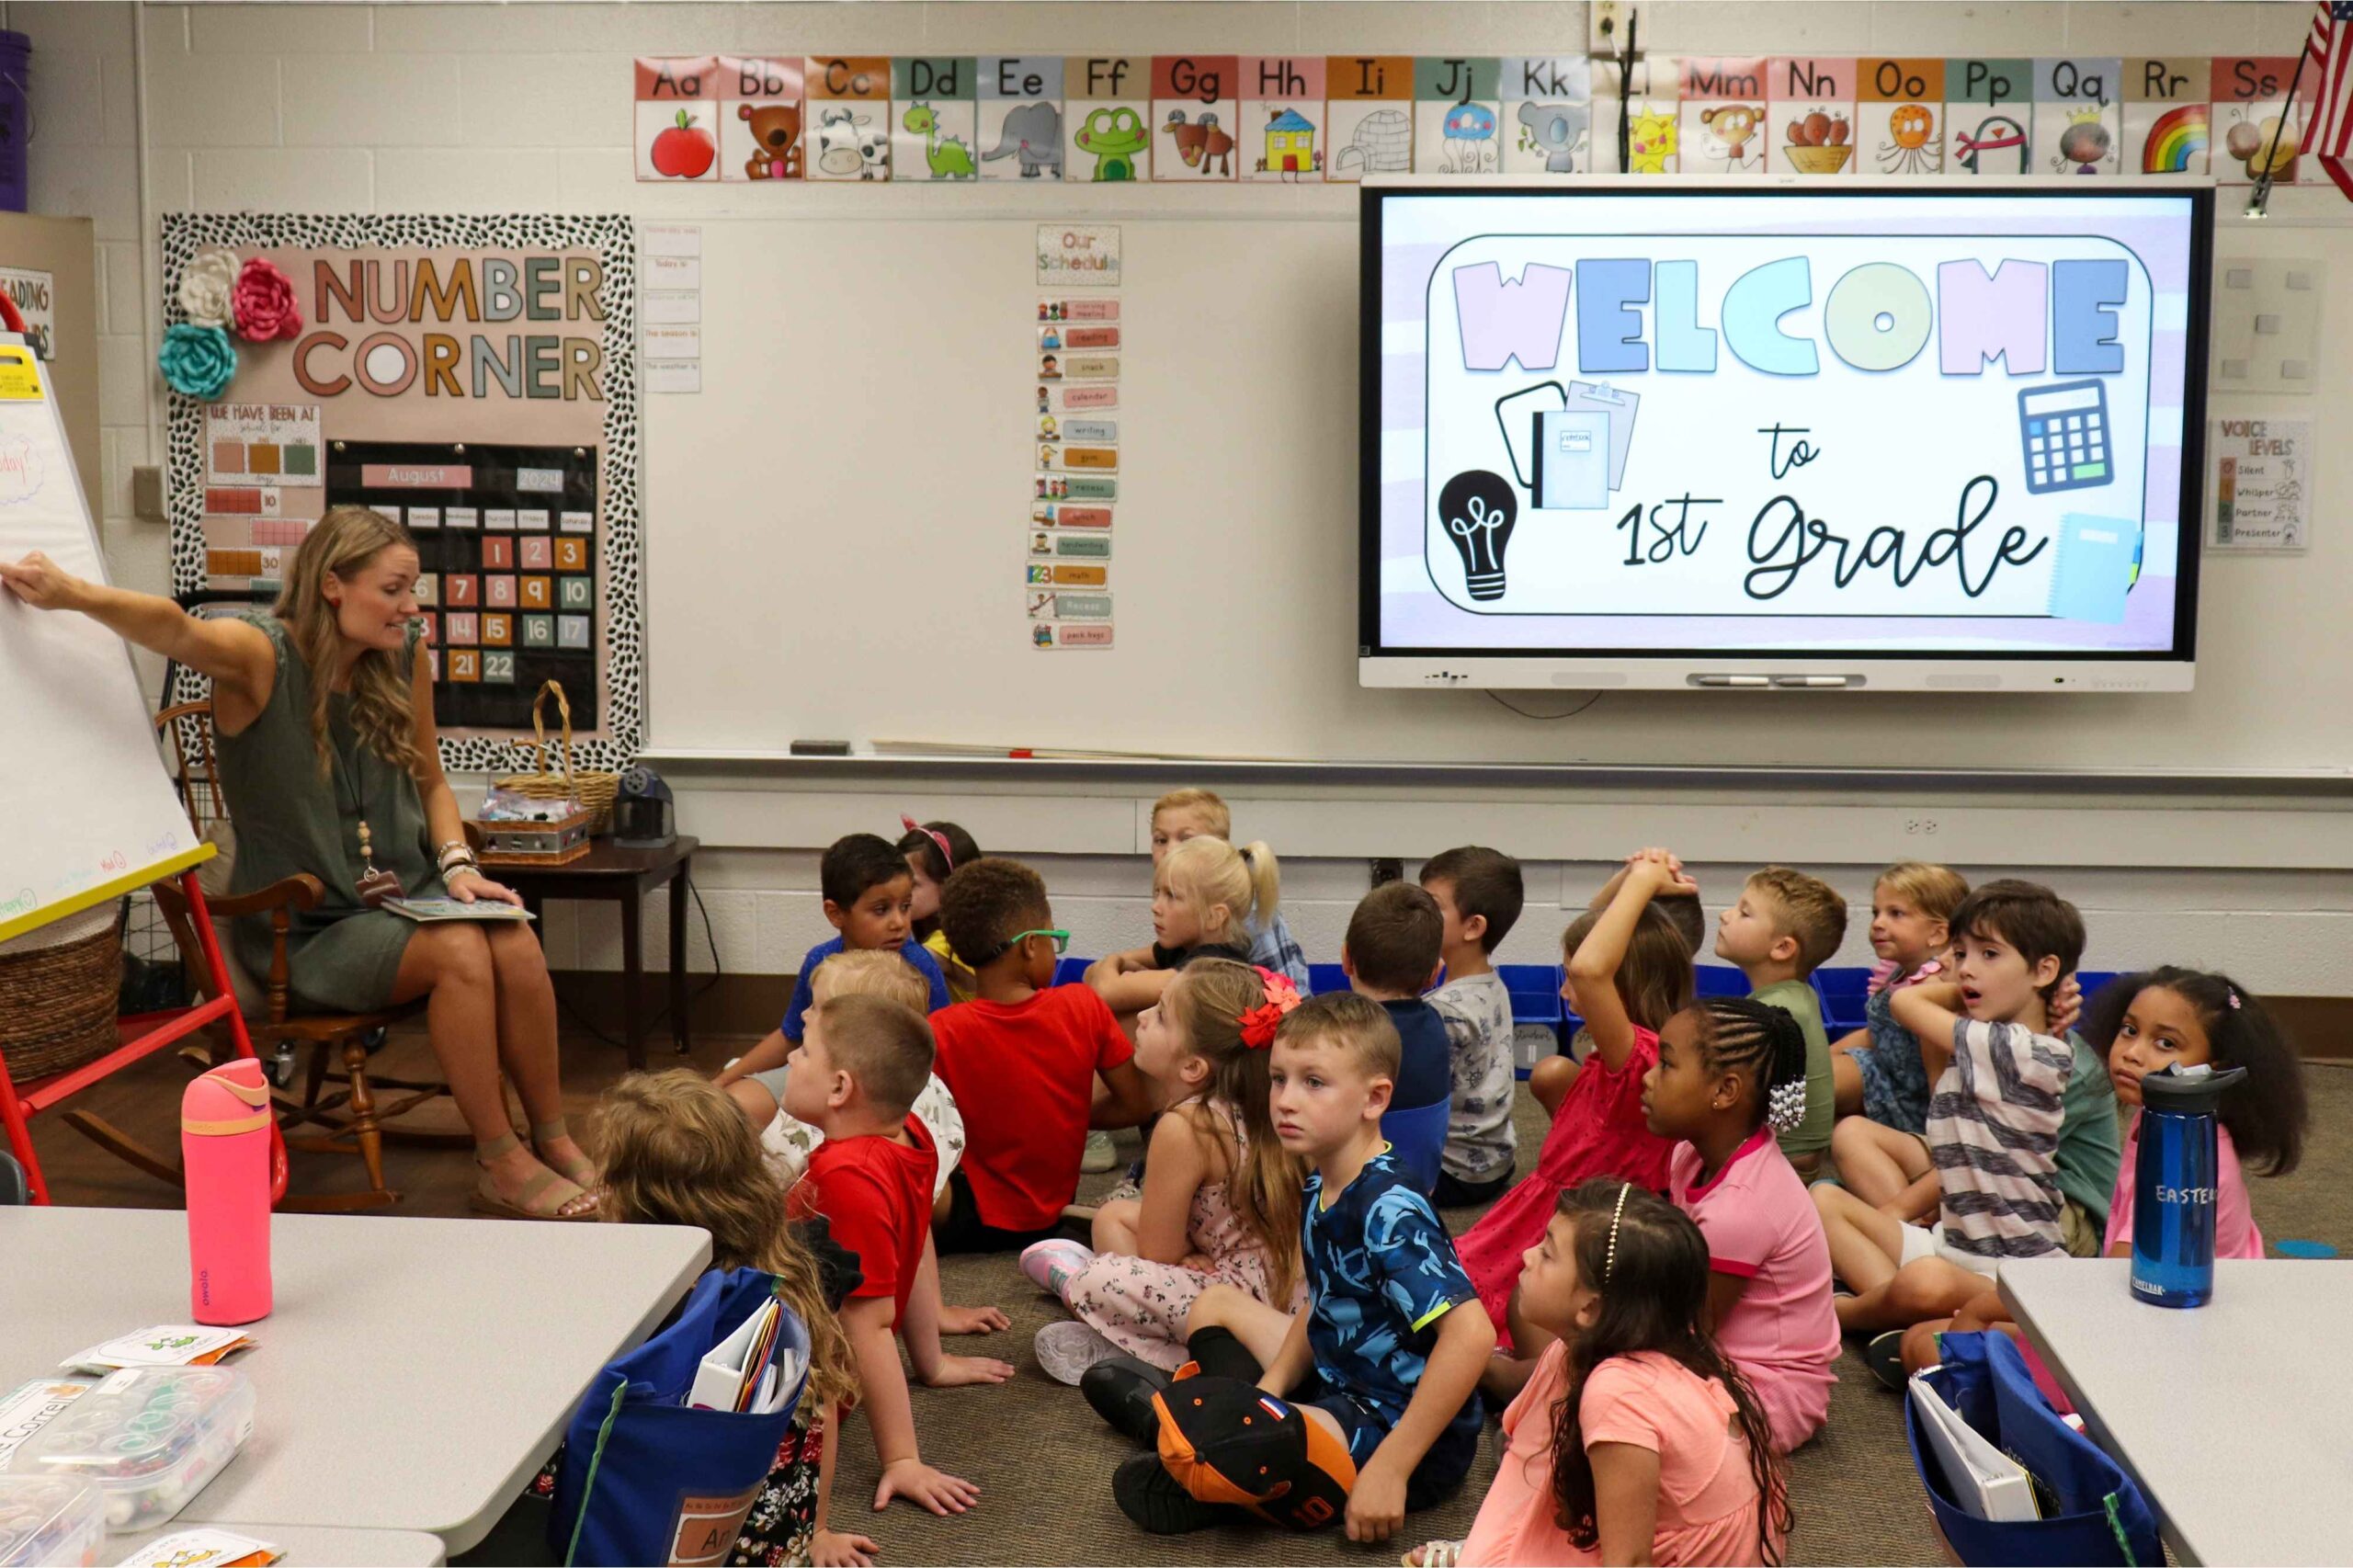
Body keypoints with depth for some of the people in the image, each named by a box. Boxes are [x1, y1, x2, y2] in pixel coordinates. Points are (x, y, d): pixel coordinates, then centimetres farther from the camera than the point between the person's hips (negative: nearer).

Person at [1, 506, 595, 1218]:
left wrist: (458, 867, -4)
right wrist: (72, 594, -52)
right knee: (460, 952, -28)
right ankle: (502, 1167, -14)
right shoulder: (262, 656, -13)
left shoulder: (404, 657, 3)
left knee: (517, 944, -23)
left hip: (401, 894, 5)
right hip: (304, 931, -5)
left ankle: (556, 1141, -6)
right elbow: (177, 629, -34)